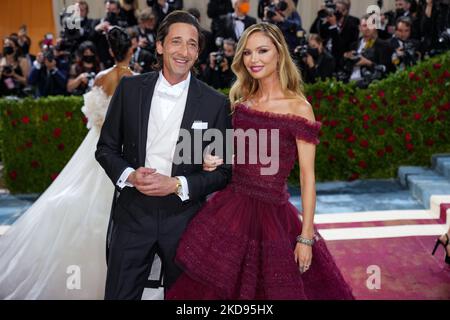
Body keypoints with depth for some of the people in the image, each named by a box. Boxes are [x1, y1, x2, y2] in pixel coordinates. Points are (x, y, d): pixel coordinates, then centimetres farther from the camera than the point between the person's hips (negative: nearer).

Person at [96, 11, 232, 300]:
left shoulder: (215, 103, -6)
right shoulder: (130, 88, -1)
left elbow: (223, 170, -2)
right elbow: (106, 148, 6)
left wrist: (177, 184, -16)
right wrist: (129, 175, -14)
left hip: (184, 217, 0)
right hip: (133, 213, 1)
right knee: (119, 294, 10)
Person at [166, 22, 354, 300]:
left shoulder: (298, 108, -10)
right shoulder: (242, 102, 6)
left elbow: (308, 177, -10)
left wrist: (306, 237, -12)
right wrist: (217, 161, -4)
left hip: (272, 216, -5)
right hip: (232, 209, 5)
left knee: (272, 289, 9)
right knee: (211, 287, 13)